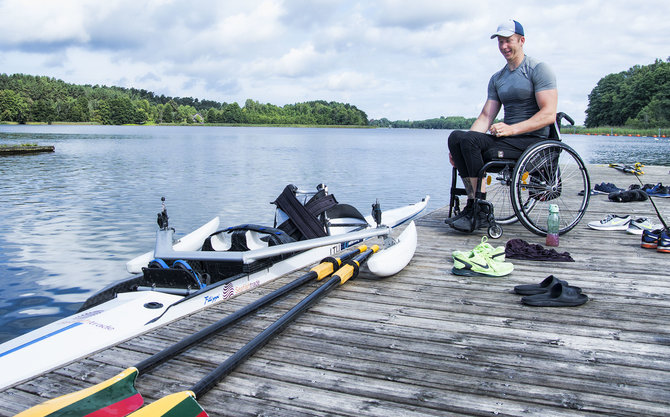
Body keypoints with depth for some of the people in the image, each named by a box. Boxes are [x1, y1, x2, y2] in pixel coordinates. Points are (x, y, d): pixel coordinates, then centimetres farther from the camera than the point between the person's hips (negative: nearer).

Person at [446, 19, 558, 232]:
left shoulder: (538, 69, -3)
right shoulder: (497, 78, 18)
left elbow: (549, 114, -13)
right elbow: (486, 117, 10)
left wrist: (511, 129, -23)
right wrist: (461, 147, -6)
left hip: (533, 139, -7)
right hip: (508, 137, 7)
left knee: (470, 141, -27)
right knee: (456, 136, -16)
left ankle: (480, 212, -19)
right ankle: (472, 203, -17)